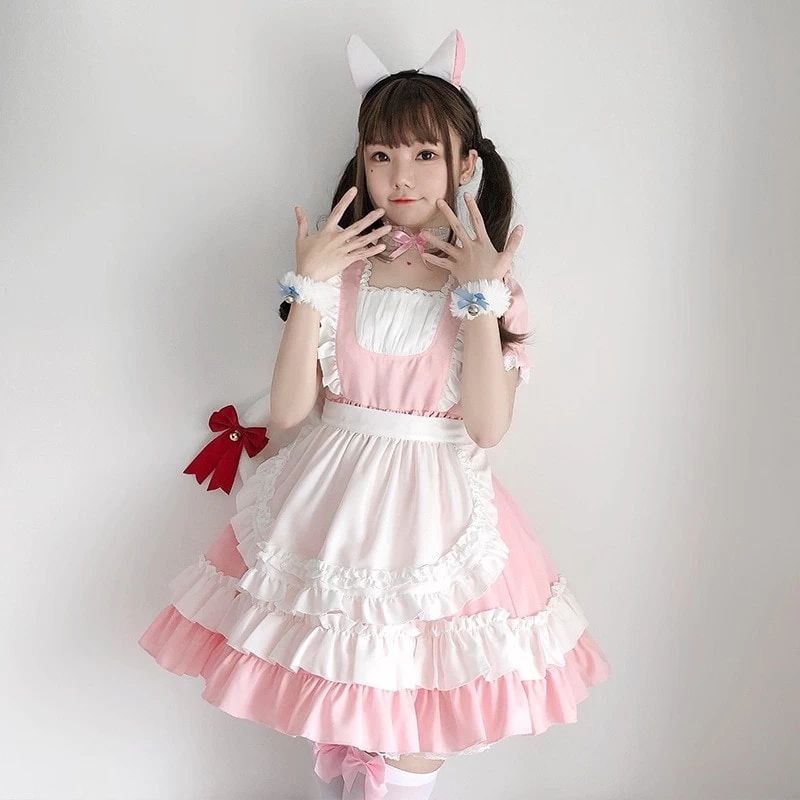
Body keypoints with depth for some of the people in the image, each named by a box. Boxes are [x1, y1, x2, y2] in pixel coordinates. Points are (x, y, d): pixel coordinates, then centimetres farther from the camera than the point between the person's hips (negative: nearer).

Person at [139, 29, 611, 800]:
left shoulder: (487, 282, -1)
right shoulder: (338, 273, 1)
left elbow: (488, 426, -14)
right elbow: (289, 411, -8)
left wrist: (479, 295, -15)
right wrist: (308, 286, -11)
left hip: (435, 511, -1)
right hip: (333, 504, 2)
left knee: (414, 737, 6)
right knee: (330, 702, 15)